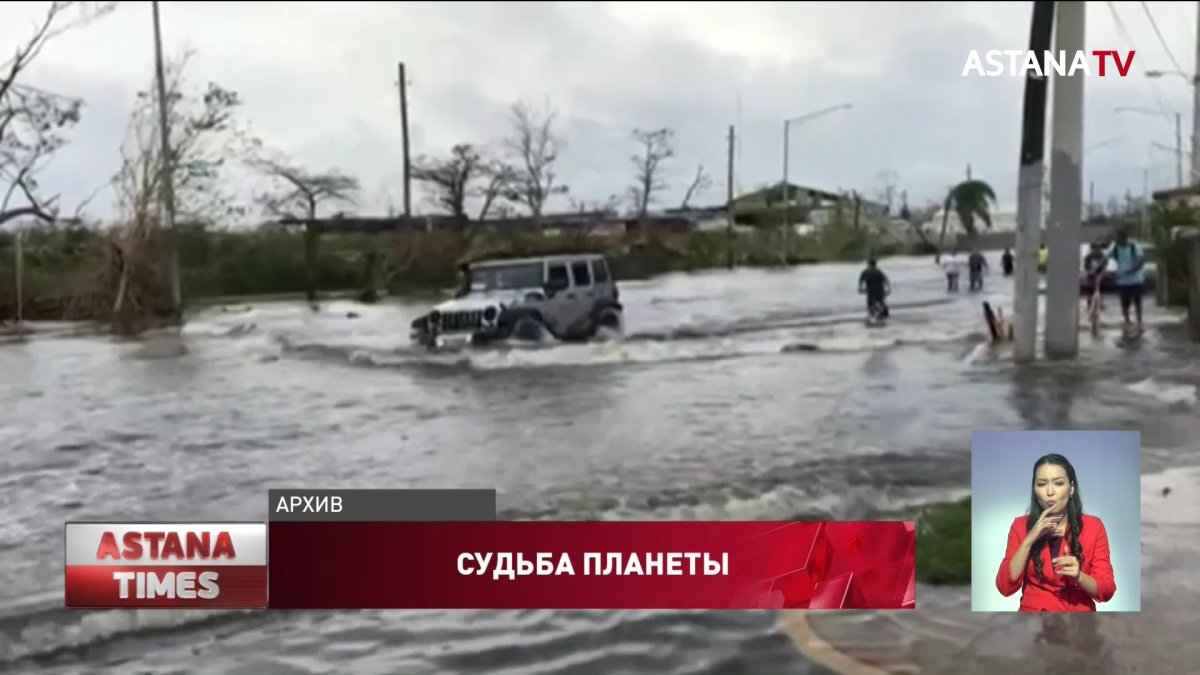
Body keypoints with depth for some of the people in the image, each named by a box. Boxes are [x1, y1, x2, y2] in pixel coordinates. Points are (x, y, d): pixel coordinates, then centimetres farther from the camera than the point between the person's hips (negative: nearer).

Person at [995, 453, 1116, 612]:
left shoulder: (1093, 526, 2)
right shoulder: (1021, 526, 3)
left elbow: (1107, 590, 0)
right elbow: (1005, 587, -5)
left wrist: (1079, 576, -19)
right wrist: (1029, 540, -12)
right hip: (1033, 610, 0)